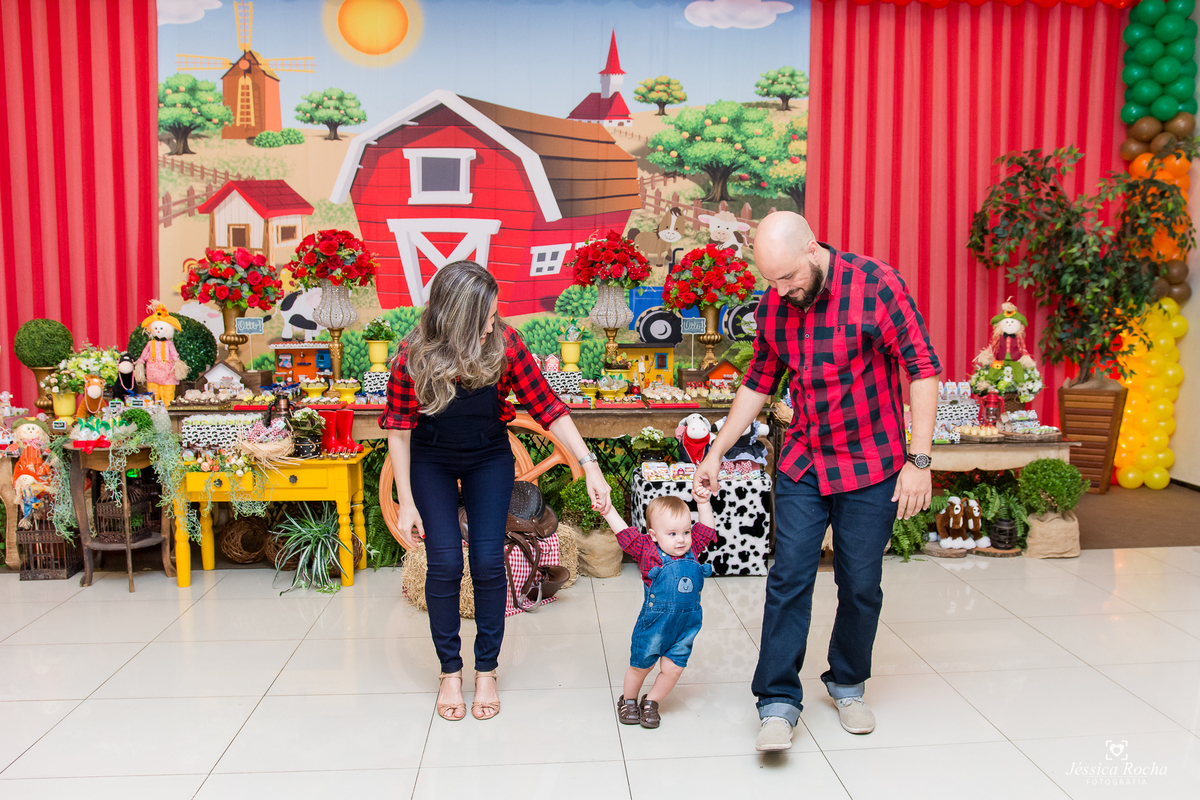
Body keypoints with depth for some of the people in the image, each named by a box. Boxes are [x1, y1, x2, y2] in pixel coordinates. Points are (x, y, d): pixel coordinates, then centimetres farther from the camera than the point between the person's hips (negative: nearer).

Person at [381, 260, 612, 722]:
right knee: (445, 562, -7)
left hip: (489, 459, 1)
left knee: (488, 560, -5)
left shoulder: (504, 344, -25)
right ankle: (449, 670, 13)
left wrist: (589, 465, -23)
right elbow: (398, 429, -15)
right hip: (430, 462, -1)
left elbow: (546, 406, -19)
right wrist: (406, 503, -14)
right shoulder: (413, 358, -26)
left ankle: (486, 671, 13)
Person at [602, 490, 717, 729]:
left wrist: (703, 503, 3)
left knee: (672, 668, 5)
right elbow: (623, 532, -13)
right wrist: (607, 508, -18)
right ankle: (628, 700, 37)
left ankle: (651, 702, 30)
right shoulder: (647, 550, -11)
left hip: (686, 624, 4)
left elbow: (707, 528, 11)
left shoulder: (692, 549, 1)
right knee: (640, 666, 11)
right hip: (654, 622, -3)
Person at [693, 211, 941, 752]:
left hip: (870, 468, -3)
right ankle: (778, 702, 6)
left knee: (860, 586, 8)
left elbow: (922, 368, -12)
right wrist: (715, 454, 10)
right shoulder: (772, 307, -1)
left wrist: (919, 460, -16)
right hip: (801, 466, 3)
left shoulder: (876, 284, -15)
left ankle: (847, 684, 31)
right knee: (788, 579, -3)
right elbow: (758, 384, 11)